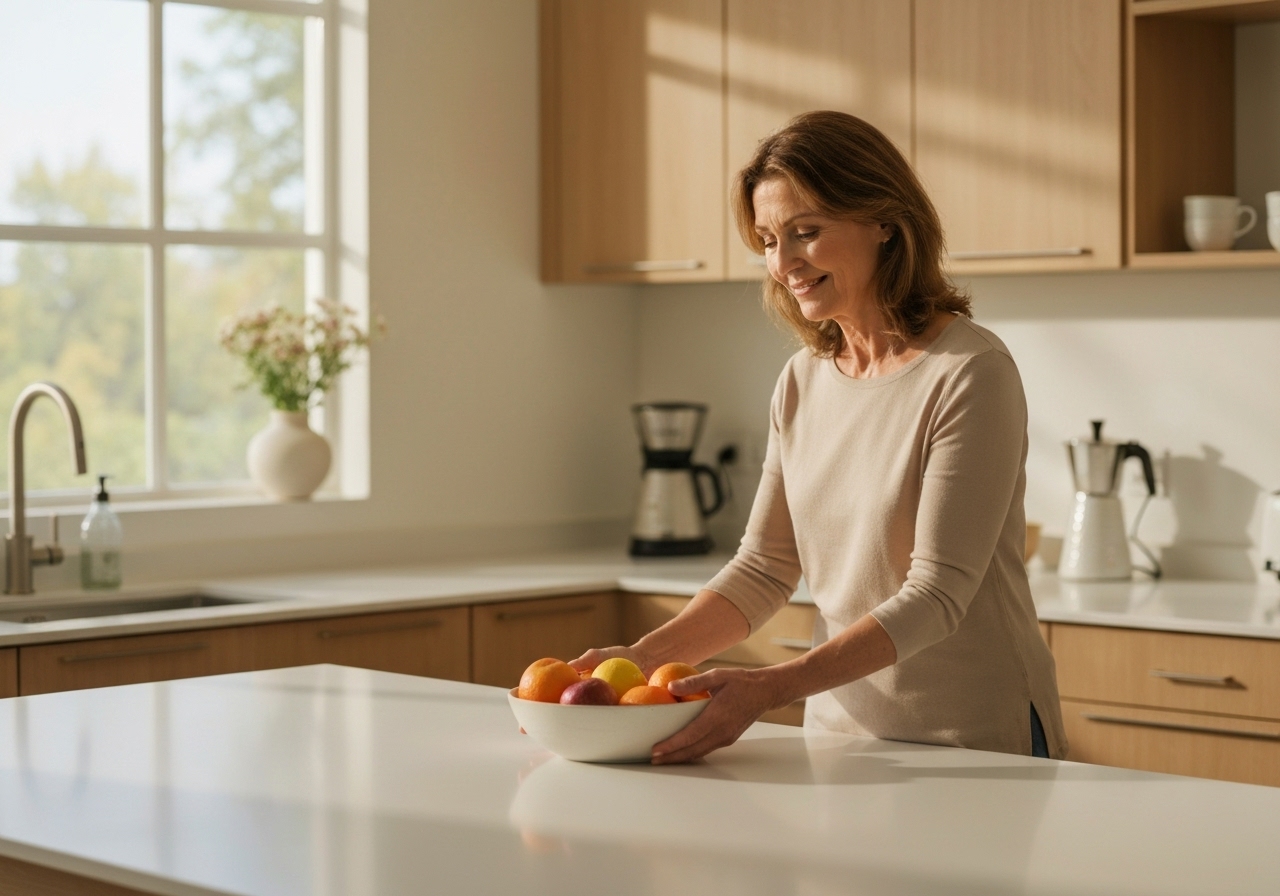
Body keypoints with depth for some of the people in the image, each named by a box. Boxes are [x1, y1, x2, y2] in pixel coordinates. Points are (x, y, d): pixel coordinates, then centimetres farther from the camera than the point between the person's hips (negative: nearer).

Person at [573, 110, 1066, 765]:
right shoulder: (802, 381, 5)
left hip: (980, 745, -6)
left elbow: (936, 596, -21)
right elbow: (762, 570, 6)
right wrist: (642, 657, -10)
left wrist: (772, 686, -30)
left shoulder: (969, 373, -17)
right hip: (844, 732, 6)